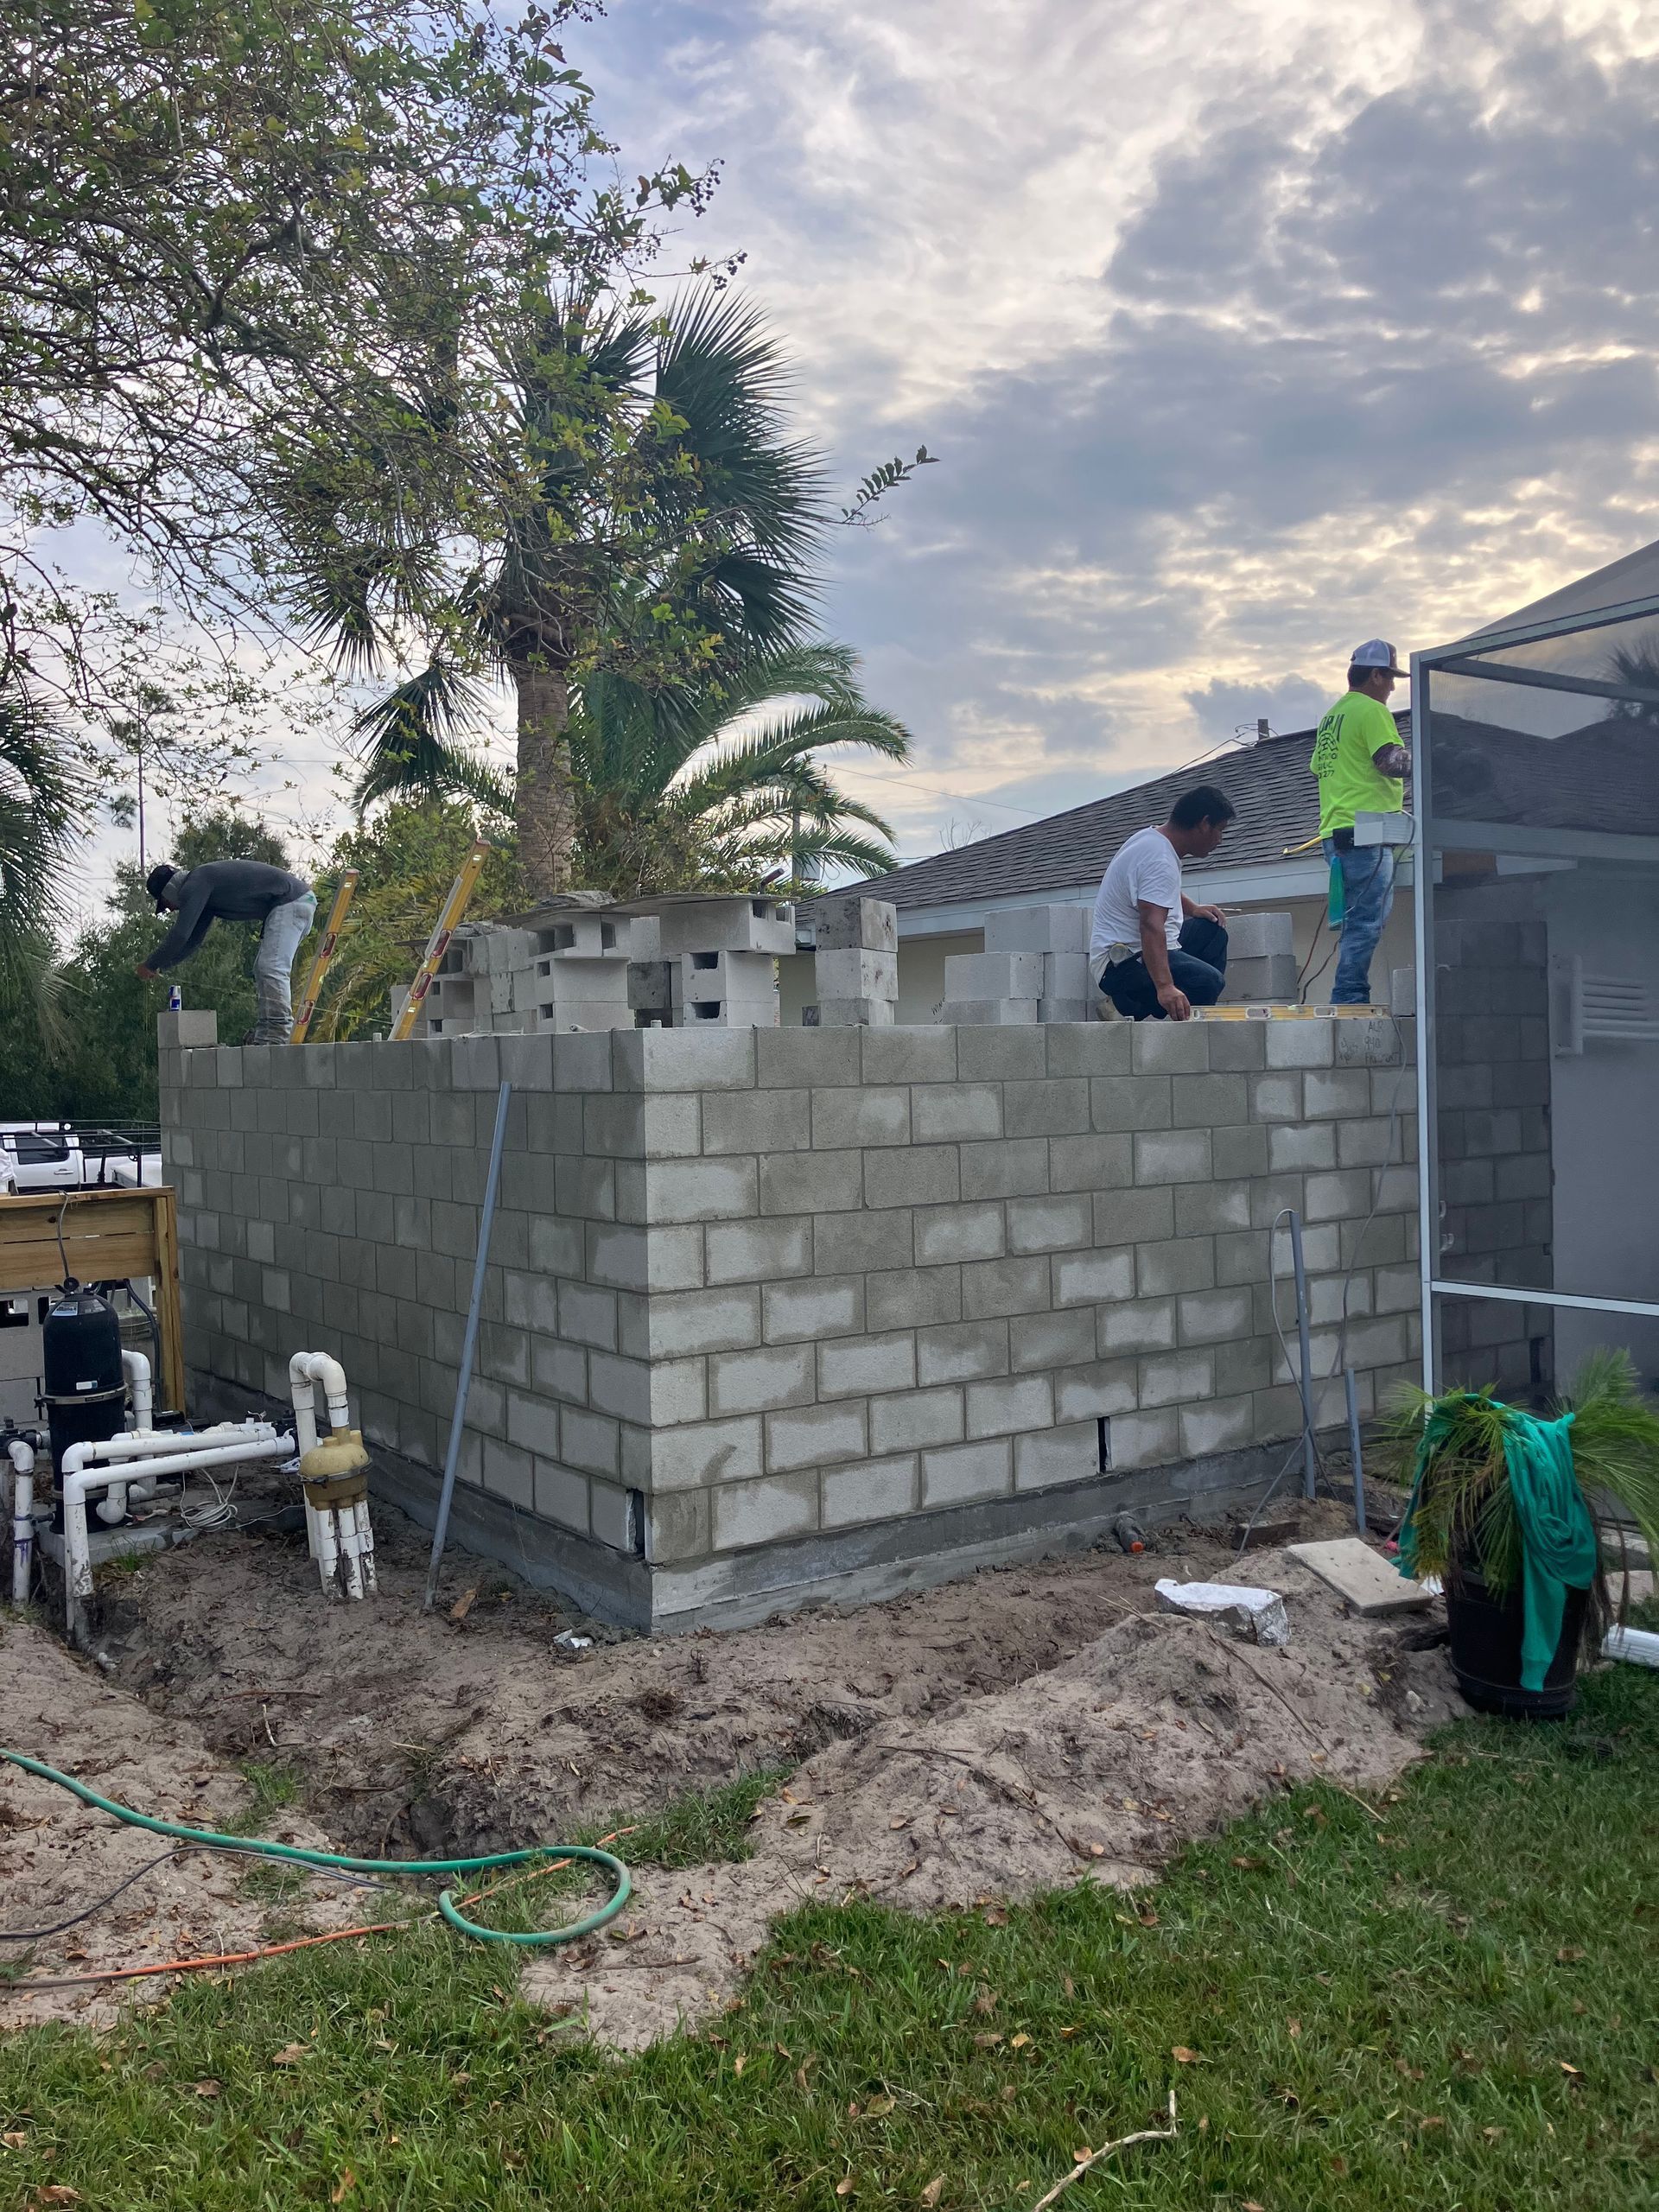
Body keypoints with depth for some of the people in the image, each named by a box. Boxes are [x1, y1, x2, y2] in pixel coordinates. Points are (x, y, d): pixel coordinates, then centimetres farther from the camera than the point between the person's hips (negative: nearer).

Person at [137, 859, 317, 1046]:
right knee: (264, 968, 13)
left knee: (271, 968, -17)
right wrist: (160, 966, 27)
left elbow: (180, 934, -14)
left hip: (292, 902, -11)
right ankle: (264, 1034, 10)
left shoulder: (195, 884, -10)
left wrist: (151, 965, -3)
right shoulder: (204, 891, 22)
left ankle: (277, 1036, -21)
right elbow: (192, 939, 29)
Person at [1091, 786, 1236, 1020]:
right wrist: (1165, 987, -45)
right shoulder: (1160, 860, -22)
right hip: (1123, 965, -11)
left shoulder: (1151, 838, 12)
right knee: (1208, 982, -29)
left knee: (1213, 930, 20)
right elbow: (1151, 925, -35)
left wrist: (1192, 909, 19)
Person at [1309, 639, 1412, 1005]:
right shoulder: (1372, 710, -7)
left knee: (1358, 922, 11)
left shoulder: (1331, 717, 21)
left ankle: (1349, 1001, 9)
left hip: (1335, 832, 10)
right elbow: (1391, 761, -18)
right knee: (1366, 923, -11)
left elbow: (1317, 767, 29)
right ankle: (1350, 999, -15)